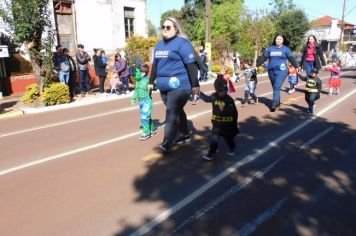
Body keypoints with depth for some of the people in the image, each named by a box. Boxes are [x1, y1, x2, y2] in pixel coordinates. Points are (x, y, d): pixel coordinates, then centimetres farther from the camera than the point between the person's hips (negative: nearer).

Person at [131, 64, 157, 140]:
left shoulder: (148, 80, -15)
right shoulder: (138, 80, 9)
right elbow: (136, 90, 18)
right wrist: (133, 99, 18)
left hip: (147, 100, -8)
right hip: (141, 101, 8)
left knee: (144, 117, -9)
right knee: (147, 117, 17)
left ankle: (146, 133, 1)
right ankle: (152, 129, 32)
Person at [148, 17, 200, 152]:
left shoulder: (182, 43, -8)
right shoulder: (160, 44, 16)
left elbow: (191, 65, -12)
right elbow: (155, 64, 23)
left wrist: (195, 84, -15)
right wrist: (151, 82, 24)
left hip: (179, 85, -8)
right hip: (164, 86, 8)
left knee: (172, 112, -12)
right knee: (177, 111, 16)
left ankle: (167, 142, -9)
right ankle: (185, 134, 30)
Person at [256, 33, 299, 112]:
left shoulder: (286, 49, 3)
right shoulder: (270, 48, 9)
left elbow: (291, 59, 4)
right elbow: (263, 58, 11)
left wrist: (297, 67, 0)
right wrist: (257, 66, 8)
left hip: (281, 71, -4)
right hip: (271, 71, 4)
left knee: (277, 87, -15)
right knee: (275, 87, 11)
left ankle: (274, 105, -19)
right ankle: (278, 102, 25)